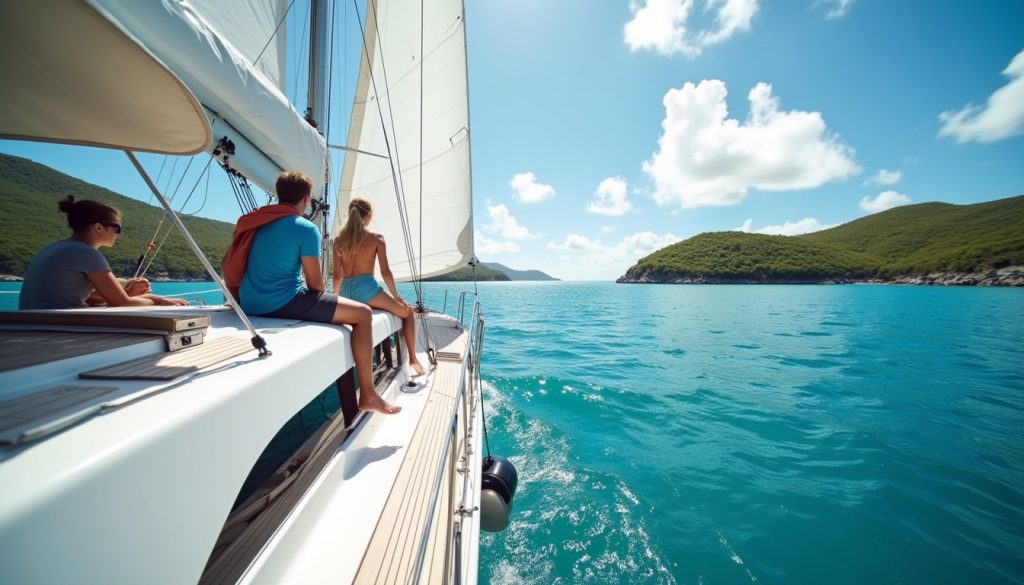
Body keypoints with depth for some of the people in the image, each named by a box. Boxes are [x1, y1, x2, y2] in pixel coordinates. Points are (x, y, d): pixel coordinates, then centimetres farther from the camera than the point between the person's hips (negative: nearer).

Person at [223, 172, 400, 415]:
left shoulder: (254, 221, 13)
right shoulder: (306, 228, -10)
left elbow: (226, 264, 18)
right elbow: (315, 284, -10)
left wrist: (237, 299, 28)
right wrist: (325, 303, 10)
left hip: (249, 305, 9)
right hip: (283, 303, -9)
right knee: (362, 314, -6)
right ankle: (367, 395, -7)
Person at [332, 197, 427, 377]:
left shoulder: (338, 240, 8)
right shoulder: (376, 238, -4)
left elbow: (337, 275, 8)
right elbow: (385, 272, -7)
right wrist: (397, 296, 5)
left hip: (345, 292, 6)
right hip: (367, 289, -5)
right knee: (407, 313, 13)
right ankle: (413, 359, 8)